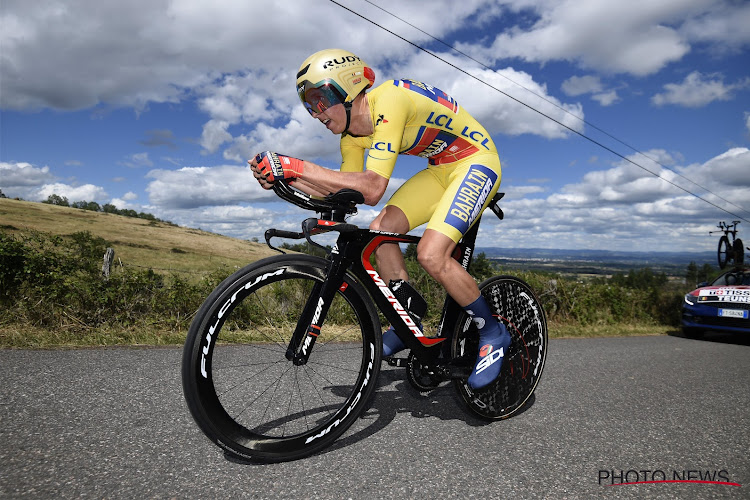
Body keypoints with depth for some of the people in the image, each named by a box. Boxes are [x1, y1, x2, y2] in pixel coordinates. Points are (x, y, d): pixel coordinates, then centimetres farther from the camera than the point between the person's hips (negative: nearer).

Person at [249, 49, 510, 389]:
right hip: (441, 169, 8)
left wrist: (296, 166, -37)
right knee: (382, 229, -9)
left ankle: (492, 332, -2)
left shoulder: (387, 102, -29)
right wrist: (286, 178, -11)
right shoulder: (351, 133, -1)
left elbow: (372, 189, -39)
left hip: (476, 161, -8)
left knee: (431, 254, -24)